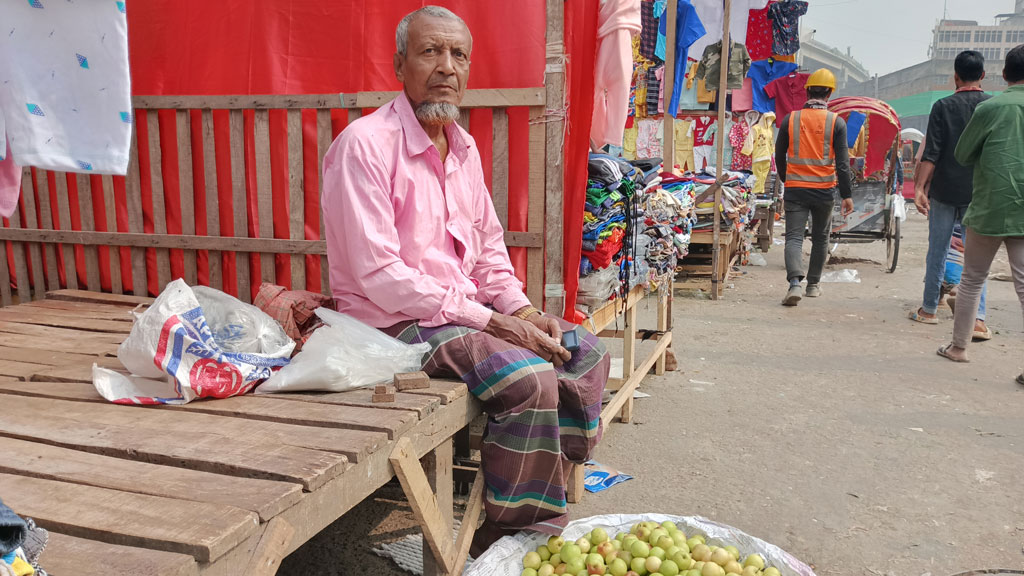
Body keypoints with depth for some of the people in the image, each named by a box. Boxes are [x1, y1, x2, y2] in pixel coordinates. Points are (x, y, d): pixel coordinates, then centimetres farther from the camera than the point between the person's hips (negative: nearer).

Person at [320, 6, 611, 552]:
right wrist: (489, 321, -22)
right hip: (396, 321, -9)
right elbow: (379, 275, -22)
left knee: (584, 350, 5)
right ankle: (507, 539, -5)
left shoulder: (465, 147, 11)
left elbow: (489, 247, 16)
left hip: (465, 307, 9)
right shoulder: (365, 143, -16)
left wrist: (521, 310, -2)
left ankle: (549, 491, 16)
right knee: (530, 377, -26)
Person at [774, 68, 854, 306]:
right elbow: (842, 162, -6)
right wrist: (847, 195, -1)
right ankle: (813, 284, 26)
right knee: (820, 238, 17)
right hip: (824, 190, 0)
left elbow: (779, 156, 10)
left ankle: (795, 283, -24)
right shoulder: (836, 122, -4)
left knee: (794, 237, -3)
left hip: (795, 189, 0)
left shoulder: (790, 119, 0)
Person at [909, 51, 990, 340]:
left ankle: (929, 309, 19)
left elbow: (931, 153, -11)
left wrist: (919, 188, -11)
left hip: (944, 191, -1)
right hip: (979, 194, 1)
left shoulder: (943, 107, -5)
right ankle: (978, 318, -4)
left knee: (937, 251, 10)